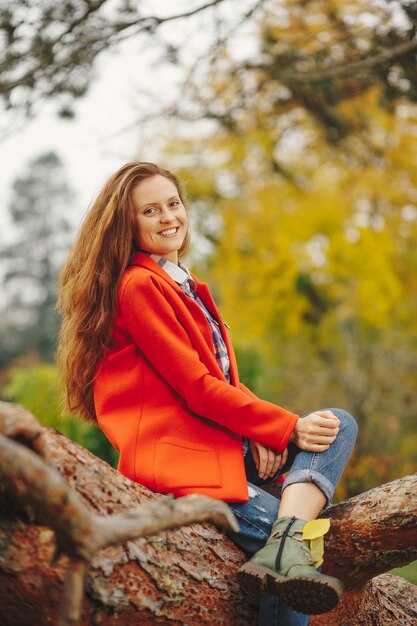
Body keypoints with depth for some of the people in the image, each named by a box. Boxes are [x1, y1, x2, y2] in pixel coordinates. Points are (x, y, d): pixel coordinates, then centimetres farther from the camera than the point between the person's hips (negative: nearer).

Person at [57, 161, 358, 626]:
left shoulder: (183, 286, 23)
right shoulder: (139, 285, -8)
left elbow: (225, 375, 15)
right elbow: (197, 387, -15)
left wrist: (261, 434, -5)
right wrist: (286, 428, -13)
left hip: (221, 438, 10)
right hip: (180, 456, -10)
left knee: (340, 425, -9)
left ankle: (288, 540, -30)